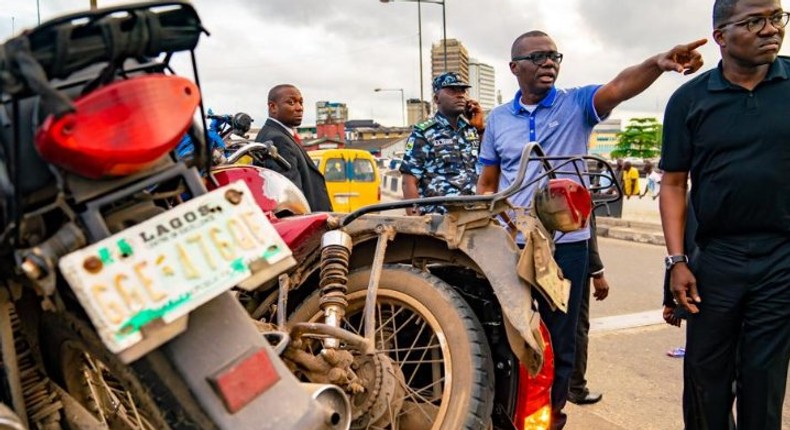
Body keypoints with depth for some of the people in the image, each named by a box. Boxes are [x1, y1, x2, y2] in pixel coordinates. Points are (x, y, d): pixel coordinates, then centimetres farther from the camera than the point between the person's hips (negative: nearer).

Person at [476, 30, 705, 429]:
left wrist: (658, 62, -42)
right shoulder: (497, 119, 6)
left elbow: (618, 88, -22)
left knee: (561, 337, 11)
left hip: (566, 243, -1)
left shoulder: (577, 104, -1)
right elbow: (487, 183, 10)